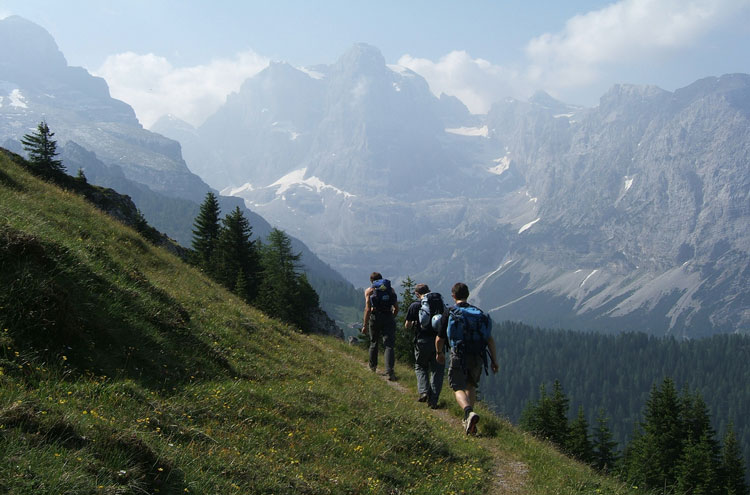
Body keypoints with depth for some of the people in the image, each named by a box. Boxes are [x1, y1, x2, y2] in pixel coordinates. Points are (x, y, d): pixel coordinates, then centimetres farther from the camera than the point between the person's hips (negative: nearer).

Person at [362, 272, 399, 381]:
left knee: (374, 342, 21)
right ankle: (389, 371, -19)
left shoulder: (369, 290, 7)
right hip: (388, 318, 0)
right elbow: (396, 308, 12)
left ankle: (373, 366, 36)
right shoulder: (391, 289, 14)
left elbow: (368, 309, -4)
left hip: (375, 317, 0)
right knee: (389, 345, -4)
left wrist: (365, 325, -3)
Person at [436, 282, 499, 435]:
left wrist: (439, 353, 25)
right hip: (478, 357, 4)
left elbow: (439, 339, 6)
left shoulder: (449, 313, 1)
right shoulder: (479, 312, 11)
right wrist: (494, 360, 10)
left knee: (459, 388, 0)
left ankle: (469, 412, -29)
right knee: (471, 386, 23)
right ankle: (468, 421, 23)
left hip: (459, 356, -4)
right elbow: (490, 339, 6)